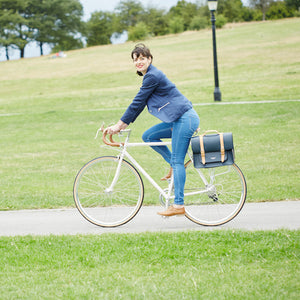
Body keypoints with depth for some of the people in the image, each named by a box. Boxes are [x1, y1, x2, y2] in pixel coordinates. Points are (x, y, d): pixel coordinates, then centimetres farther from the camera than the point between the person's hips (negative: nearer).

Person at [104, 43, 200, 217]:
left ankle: (179, 205, -9)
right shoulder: (150, 76, 18)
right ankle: (174, 164, 13)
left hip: (185, 119, -10)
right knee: (148, 136, 9)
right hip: (178, 120, 10)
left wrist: (119, 125, -9)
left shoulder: (152, 76, -13)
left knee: (177, 161, -10)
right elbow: (140, 104, 21)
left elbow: (137, 103, -13)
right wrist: (124, 125, 17)